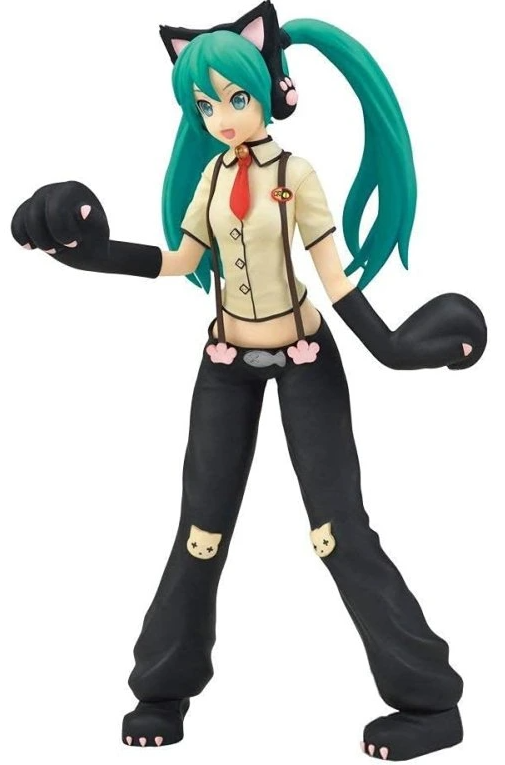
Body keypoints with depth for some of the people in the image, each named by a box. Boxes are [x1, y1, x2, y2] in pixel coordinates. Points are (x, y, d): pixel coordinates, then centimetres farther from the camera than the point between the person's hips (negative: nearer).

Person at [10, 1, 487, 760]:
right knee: (202, 523, 10)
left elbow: (333, 270, -14)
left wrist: (386, 345, -24)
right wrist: (92, 252, -1)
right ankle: (164, 689, 24)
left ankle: (432, 702, 3)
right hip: (228, 361, 5)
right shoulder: (211, 173, 1)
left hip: (304, 360, -4)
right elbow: (178, 260, 6)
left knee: (339, 525, -6)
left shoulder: (296, 174, -13)